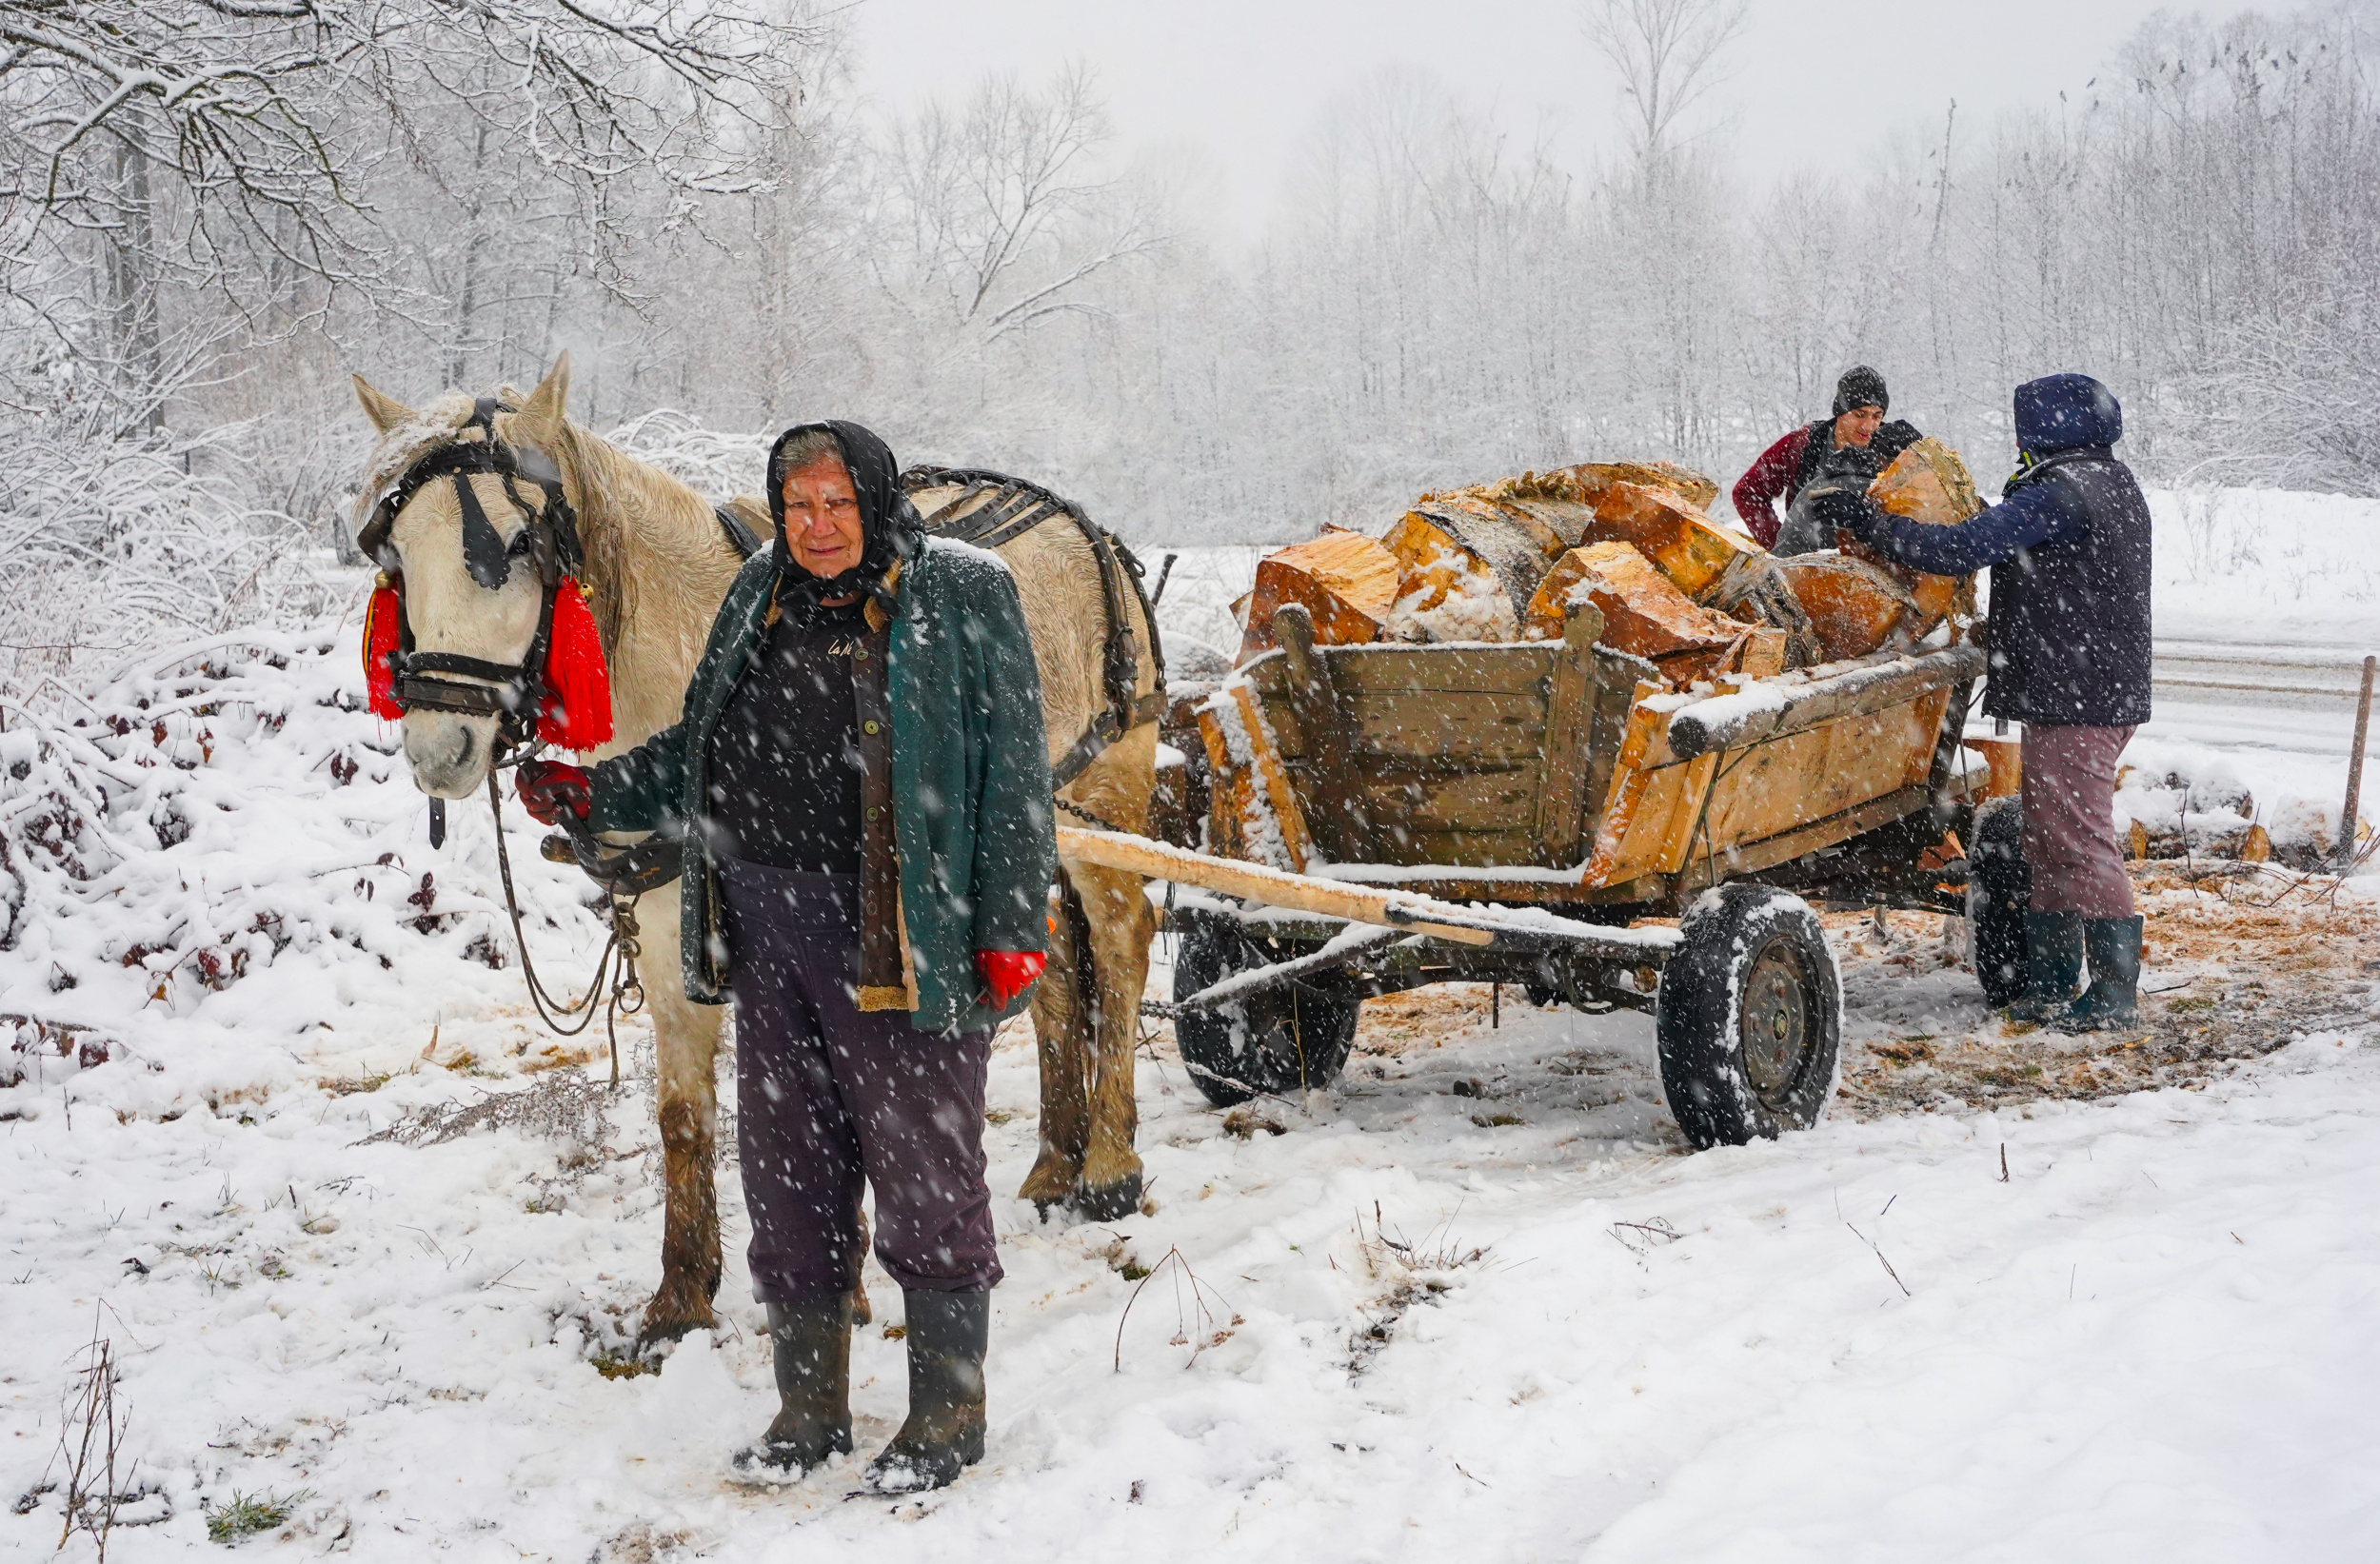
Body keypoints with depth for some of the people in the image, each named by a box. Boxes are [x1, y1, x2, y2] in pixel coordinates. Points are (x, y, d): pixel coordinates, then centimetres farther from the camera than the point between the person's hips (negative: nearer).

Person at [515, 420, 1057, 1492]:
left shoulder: (964, 597, -5)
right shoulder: (762, 598, 12)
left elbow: (1012, 773, -8)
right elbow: (696, 752, 20)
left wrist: (1012, 929, -12)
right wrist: (593, 795, 6)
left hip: (903, 938, -6)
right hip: (768, 931, 6)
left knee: (924, 1172, 2)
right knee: (787, 1172, 13)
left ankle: (948, 1413, 18)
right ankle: (809, 1407, 28)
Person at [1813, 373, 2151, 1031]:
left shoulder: (2058, 493, -17)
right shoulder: (2113, 483, 16)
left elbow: (1961, 549, -22)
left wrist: (1865, 519, -16)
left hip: (2072, 698, -11)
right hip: (2110, 687, 11)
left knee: (2079, 836, -6)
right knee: (2047, 836, 15)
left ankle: (2115, 990, -1)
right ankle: (2048, 981, 21)